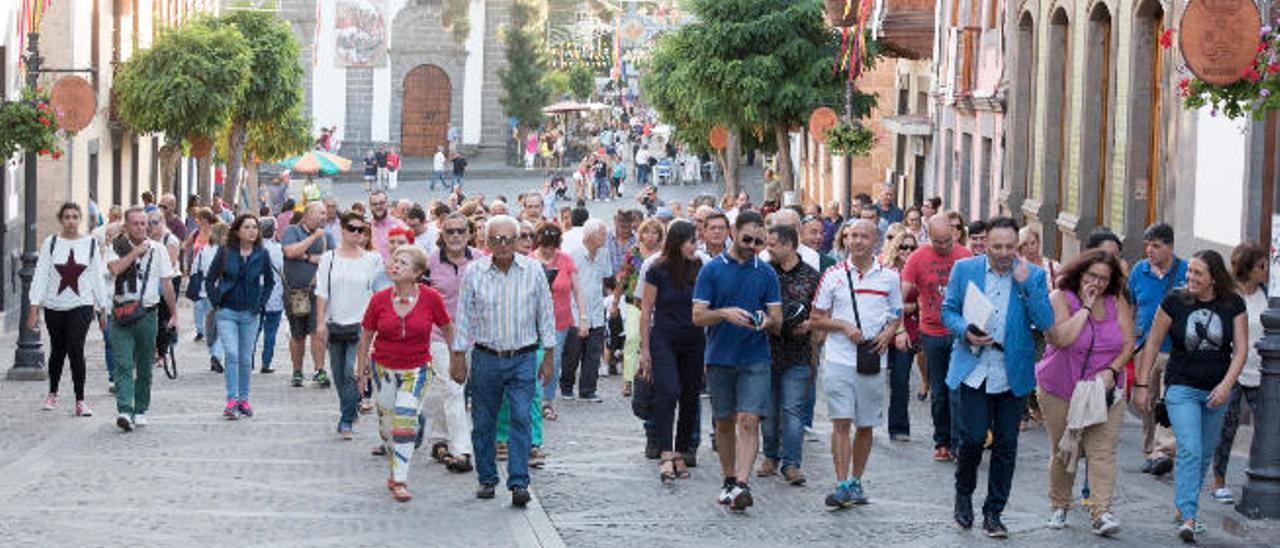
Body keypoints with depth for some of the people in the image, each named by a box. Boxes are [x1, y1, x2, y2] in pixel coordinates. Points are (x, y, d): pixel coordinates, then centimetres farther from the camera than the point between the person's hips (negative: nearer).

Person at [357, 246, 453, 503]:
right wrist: (361, 370, 8)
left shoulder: (431, 298, -11)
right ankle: (395, 470, 32)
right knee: (387, 424, 11)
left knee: (405, 421, -13)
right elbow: (366, 336, 4)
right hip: (383, 367, 2)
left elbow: (447, 329, 4)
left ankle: (400, 481, -8)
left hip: (416, 369, -2)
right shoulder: (379, 299, -7)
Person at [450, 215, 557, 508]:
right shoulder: (474, 272, -2)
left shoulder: (533, 270, -1)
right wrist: (459, 357, 4)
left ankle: (519, 483, -10)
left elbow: (545, 314, 6)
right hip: (486, 358, 1)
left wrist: (548, 355, 6)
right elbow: (464, 316, 4)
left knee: (521, 419, -10)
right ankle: (487, 479, 20)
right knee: (483, 423, 6)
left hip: (522, 358, -1)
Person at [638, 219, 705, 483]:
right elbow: (646, 312, 0)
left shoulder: (699, 270, 4)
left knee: (690, 399, 6)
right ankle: (666, 456, -23)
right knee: (667, 392, -18)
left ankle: (681, 455, 16)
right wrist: (645, 349, -2)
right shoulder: (658, 272, -4)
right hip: (664, 340, -4)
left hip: (693, 342, 4)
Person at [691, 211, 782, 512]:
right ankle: (729, 480, 24)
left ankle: (741, 485, -20)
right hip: (719, 358, 1)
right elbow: (698, 316, -3)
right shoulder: (712, 270, 1)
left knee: (749, 420, -13)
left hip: (755, 358, 0)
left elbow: (777, 320, 6)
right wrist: (725, 313, -22)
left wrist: (768, 321, -18)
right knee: (724, 422, 10)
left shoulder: (766, 273, 5)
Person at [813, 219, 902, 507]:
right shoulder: (833, 275, 3)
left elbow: (897, 315, 17)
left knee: (865, 426, 8)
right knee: (841, 423, -9)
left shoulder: (889, 277, 7)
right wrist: (844, 326, -11)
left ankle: (856, 481, 20)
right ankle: (842, 485, -9)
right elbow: (818, 319, 5)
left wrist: (888, 333, -4)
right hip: (839, 360, -2)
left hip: (873, 361, 2)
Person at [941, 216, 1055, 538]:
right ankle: (964, 493, 20)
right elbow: (948, 310, 8)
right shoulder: (965, 269, 3)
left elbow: (1046, 323, -6)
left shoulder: (1033, 276, 1)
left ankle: (993, 513, 17)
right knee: (973, 436, -8)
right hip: (974, 369, -1)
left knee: (1006, 445, 5)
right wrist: (965, 332, -12)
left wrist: (1026, 284, -16)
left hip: (1012, 374, 1)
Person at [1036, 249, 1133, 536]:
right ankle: (1059, 507, 27)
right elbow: (1059, 339, -23)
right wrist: (1086, 307, -19)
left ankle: (1101, 513, -14)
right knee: (1062, 452, 9)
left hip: (1104, 391, 2)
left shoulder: (1117, 303, 2)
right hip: (1061, 390, -1)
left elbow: (1128, 342, 3)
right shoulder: (1060, 298, -8)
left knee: (1103, 451, -10)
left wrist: (1112, 370, -12)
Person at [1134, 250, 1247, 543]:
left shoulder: (1233, 305, -4)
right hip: (1181, 388, -3)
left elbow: (1240, 349, -4)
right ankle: (1188, 518, -21)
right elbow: (1152, 344, -2)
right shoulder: (1175, 302, -8)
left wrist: (1227, 384, -17)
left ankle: (1185, 506, 29)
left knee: (1205, 454, 13)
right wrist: (1142, 385, -3)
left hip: (1217, 391, 3)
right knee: (1189, 451, -17)